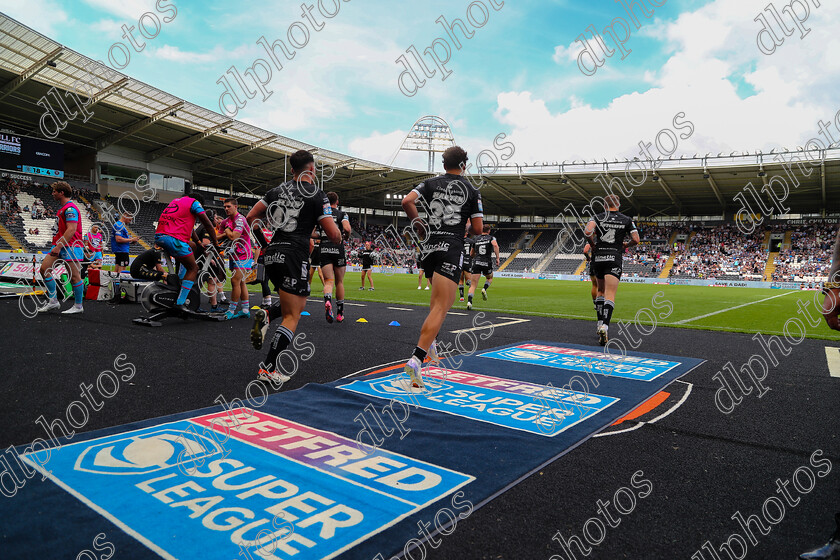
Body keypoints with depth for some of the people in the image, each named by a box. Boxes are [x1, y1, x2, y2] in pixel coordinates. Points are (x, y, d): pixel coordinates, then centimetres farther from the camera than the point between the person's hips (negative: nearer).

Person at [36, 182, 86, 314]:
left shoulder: (70, 208, -13)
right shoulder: (63, 209, 20)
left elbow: (71, 230, -22)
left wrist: (59, 246, -25)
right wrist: (56, 245, 23)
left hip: (70, 247, -10)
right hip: (59, 246, 10)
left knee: (74, 276, -4)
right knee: (44, 269, 3)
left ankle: (78, 306, 5)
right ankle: (53, 302, 8)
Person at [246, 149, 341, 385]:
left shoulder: (277, 190, 14)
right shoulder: (317, 195, -2)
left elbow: (250, 218, 14)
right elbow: (334, 235, -6)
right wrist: (339, 237, 17)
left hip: (273, 254, 7)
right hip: (295, 255, -6)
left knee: (299, 303, 26)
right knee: (292, 317, 1)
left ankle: (266, 316, 0)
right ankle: (268, 369, -3)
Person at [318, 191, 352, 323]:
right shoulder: (342, 214, 3)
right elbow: (347, 229, -15)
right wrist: (347, 236, 7)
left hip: (324, 249, 1)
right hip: (337, 248, -1)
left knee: (328, 281, -2)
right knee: (339, 282, 12)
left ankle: (327, 300, -35)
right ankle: (340, 313, 19)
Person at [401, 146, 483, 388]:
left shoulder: (431, 183, 10)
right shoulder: (471, 190, 5)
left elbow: (407, 201, -6)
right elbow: (478, 227, 2)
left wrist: (419, 224, 8)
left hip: (429, 247, 5)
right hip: (451, 249, -4)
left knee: (439, 298, 28)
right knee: (441, 307, -11)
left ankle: (430, 341, 27)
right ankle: (416, 359, -23)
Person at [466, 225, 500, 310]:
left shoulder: (476, 239, 16)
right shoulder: (491, 238, 7)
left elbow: (471, 254, 22)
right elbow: (495, 245, -17)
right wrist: (497, 258, -13)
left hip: (476, 262, 1)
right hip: (487, 263, -1)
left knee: (473, 285, -1)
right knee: (489, 278, 29)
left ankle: (469, 302, -19)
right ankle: (484, 289, 1)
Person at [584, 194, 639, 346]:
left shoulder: (598, 217, 6)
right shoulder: (627, 220, 8)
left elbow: (587, 232, -12)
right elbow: (636, 240, 3)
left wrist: (593, 245, 4)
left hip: (598, 257, 2)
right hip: (614, 259, -2)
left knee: (601, 291, 19)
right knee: (610, 295, -10)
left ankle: (600, 323, 17)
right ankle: (605, 326, -28)